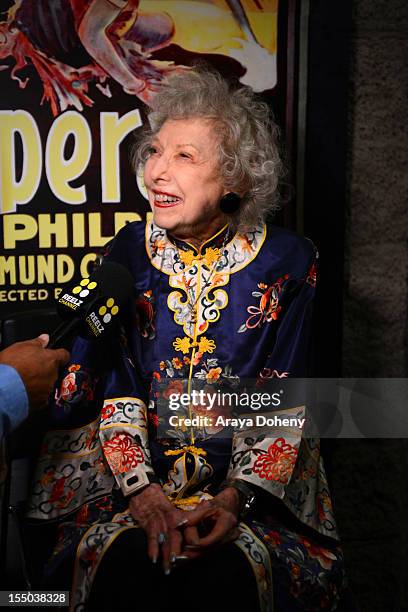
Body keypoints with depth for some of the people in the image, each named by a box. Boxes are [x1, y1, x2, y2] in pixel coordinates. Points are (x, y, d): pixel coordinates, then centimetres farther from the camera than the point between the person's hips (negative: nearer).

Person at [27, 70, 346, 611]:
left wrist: (236, 497, -16)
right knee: (126, 563, -25)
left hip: (253, 481, -1)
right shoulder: (126, 254, 2)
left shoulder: (286, 262, -4)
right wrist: (140, 488, -14)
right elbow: (112, 389, -1)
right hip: (131, 475, 1)